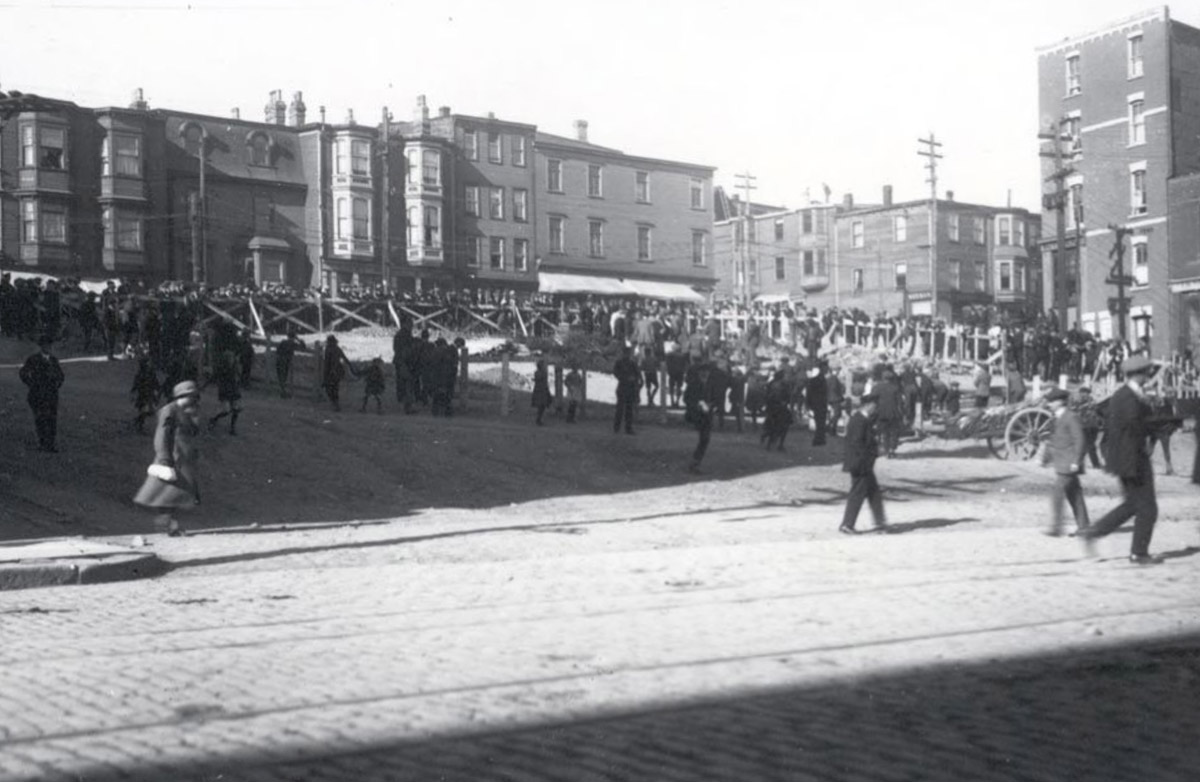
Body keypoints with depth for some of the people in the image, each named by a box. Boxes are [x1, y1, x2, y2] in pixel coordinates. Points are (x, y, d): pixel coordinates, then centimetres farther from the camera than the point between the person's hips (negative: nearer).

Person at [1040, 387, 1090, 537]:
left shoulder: (1071, 417, -13)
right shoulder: (1058, 418, 15)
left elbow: (1080, 440, -17)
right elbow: (1053, 439, 21)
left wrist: (1076, 461, -20)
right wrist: (1045, 458, 16)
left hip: (1068, 464, -9)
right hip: (1061, 464, 9)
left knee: (1057, 495, -12)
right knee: (1074, 495, 12)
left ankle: (1056, 527, -12)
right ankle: (1083, 526, 17)